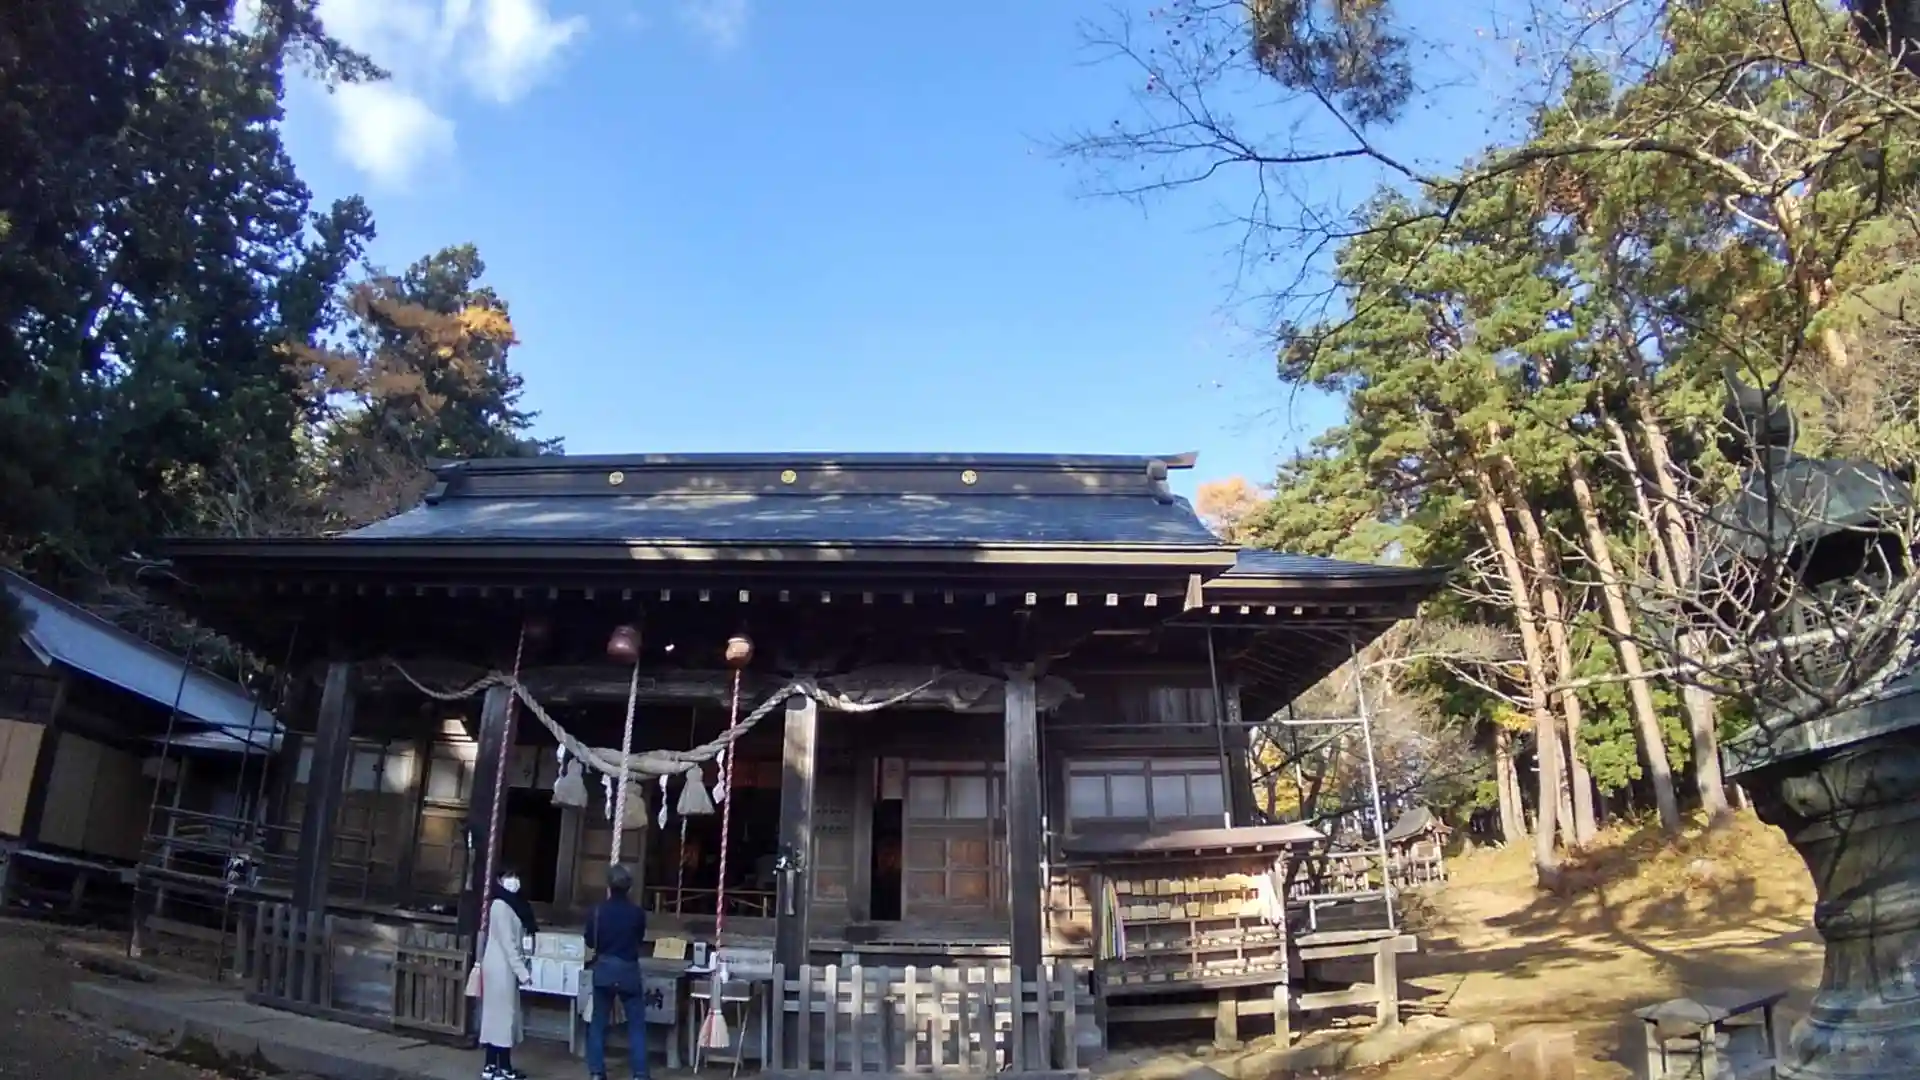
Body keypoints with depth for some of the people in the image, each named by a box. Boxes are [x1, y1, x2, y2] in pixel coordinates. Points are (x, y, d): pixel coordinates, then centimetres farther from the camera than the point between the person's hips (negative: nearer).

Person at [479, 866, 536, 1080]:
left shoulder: (512, 904, 13)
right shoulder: (500, 905, -15)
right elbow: (507, 943, -18)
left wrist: (521, 967, 12)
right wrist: (522, 970, -18)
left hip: (505, 966, 9)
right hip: (501, 967, -9)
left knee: (496, 1014, 10)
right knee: (504, 1014, -6)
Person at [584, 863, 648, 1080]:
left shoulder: (597, 911, -8)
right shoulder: (637, 913, -8)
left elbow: (590, 942, 2)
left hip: (604, 969, 1)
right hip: (628, 970, -1)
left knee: (598, 1022, 12)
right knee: (636, 1023, 5)